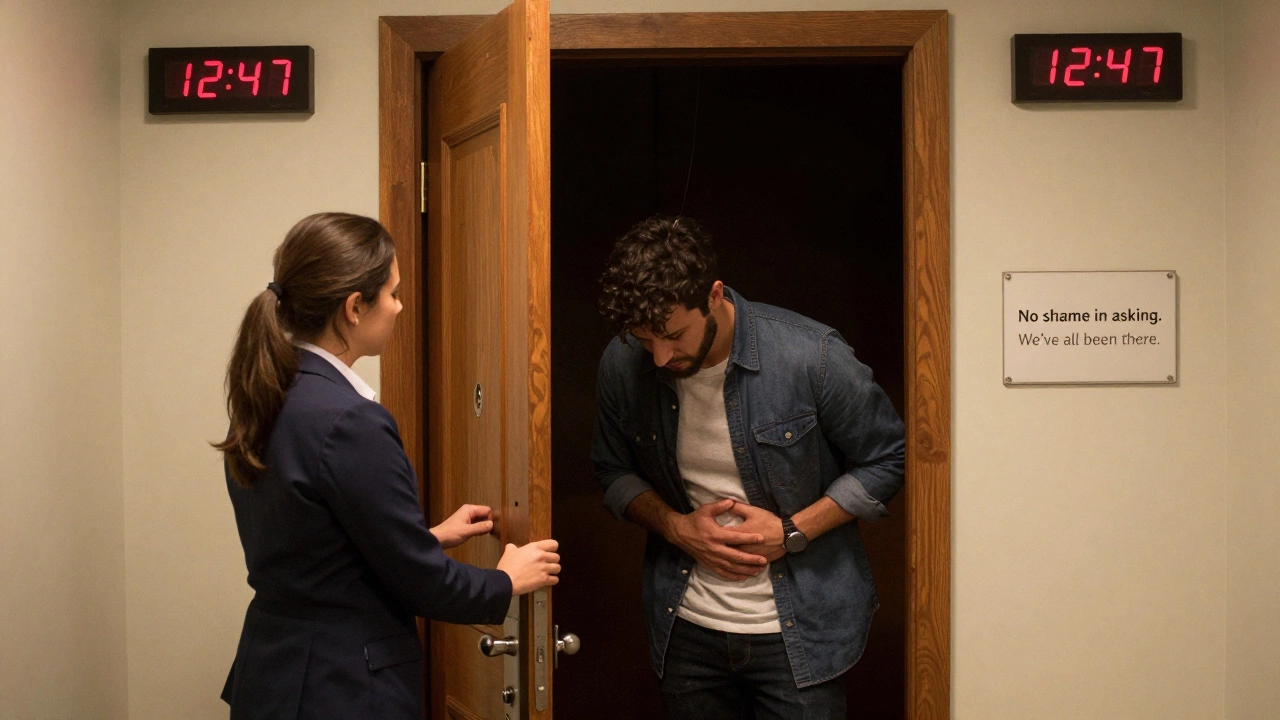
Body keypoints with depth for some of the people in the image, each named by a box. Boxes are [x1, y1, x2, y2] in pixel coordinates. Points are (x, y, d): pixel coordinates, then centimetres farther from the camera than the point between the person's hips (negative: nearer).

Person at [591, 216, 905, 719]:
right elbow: (614, 470, 9)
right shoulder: (622, 366, -8)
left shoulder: (811, 356, -18)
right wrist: (675, 526, -9)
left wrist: (792, 532, -15)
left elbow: (886, 460, -6)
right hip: (687, 628, 3)